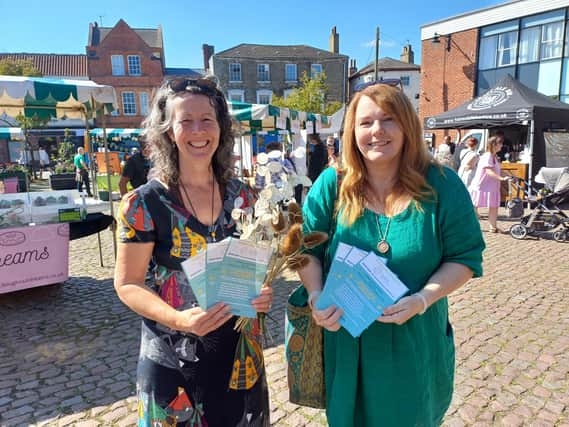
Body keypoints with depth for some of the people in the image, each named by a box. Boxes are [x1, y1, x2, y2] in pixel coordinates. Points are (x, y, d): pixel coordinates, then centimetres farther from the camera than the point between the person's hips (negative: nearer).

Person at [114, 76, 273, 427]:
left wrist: (263, 291, -12)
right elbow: (127, 284, -10)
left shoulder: (241, 195, -3)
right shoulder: (145, 203, -14)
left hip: (240, 348, 4)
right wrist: (177, 319, -25)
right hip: (174, 356, -3)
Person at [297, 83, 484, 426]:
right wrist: (317, 296, -21)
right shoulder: (332, 184, -8)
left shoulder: (442, 186, -9)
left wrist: (422, 299, -20)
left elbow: (465, 257, -5)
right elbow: (306, 248, -4)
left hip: (415, 340, 0)